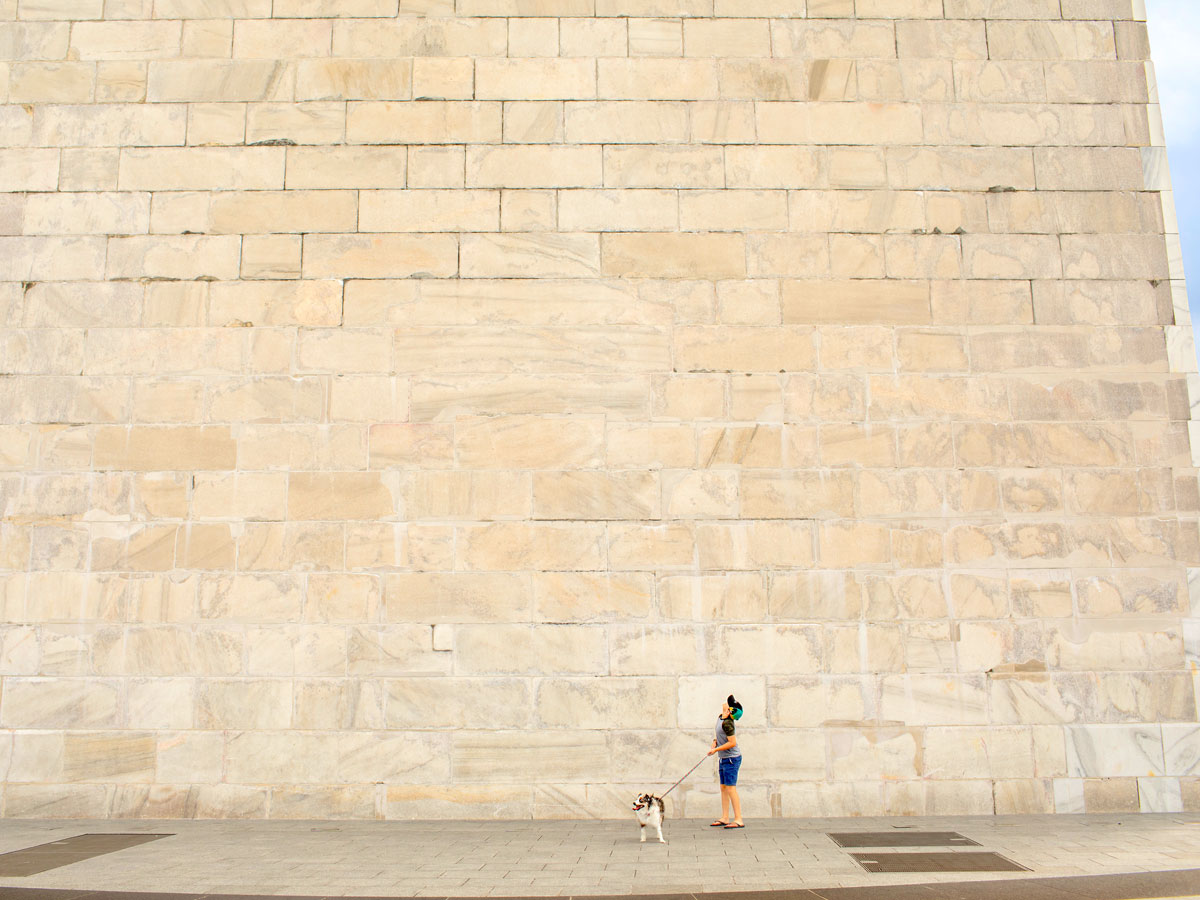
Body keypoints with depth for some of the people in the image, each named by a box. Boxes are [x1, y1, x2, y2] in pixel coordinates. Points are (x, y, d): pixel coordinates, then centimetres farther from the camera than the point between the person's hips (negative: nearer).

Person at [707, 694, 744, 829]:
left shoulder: (727, 723, -21)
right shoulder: (720, 718, 7)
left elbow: (732, 742, -23)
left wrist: (715, 749, -18)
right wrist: (715, 741, 5)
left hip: (731, 758, -10)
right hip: (723, 759, 10)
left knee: (730, 788, -9)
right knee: (723, 788, 11)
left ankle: (738, 820, -6)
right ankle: (725, 818, 17)